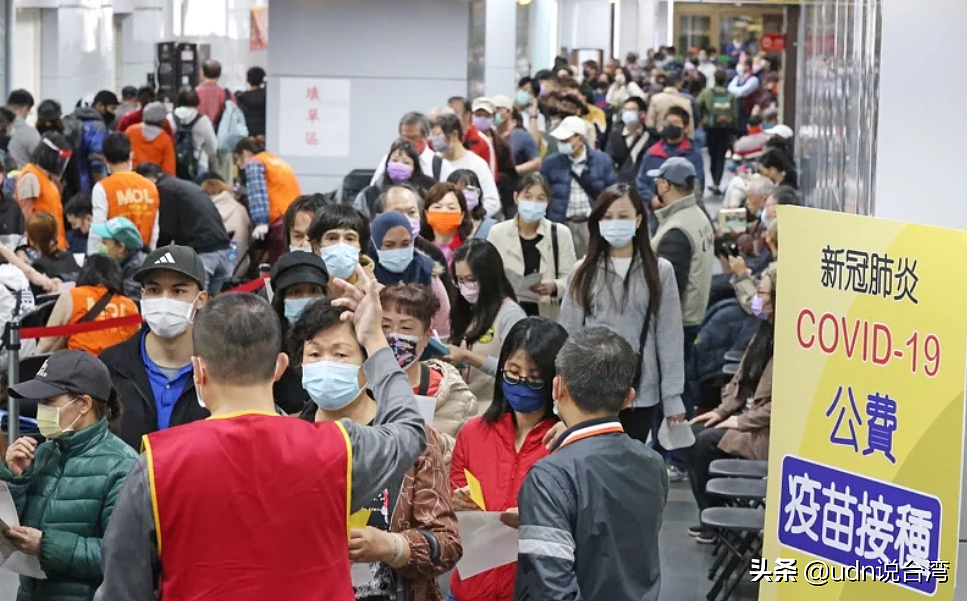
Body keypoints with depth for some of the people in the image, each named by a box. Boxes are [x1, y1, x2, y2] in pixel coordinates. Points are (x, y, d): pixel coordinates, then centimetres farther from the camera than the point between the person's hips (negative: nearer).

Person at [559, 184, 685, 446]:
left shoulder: (660, 271, 0)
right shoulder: (584, 271, 4)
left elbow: (670, 337, 0)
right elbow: (569, 334, 5)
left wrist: (673, 396, -2)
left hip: (641, 392, -1)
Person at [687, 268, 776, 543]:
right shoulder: (766, 331, 10)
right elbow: (743, 378, 17)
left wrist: (742, 421, -17)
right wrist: (722, 411, 6)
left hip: (770, 430, -10)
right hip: (749, 415, 10)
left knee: (705, 443, -17)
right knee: (694, 433, -3)